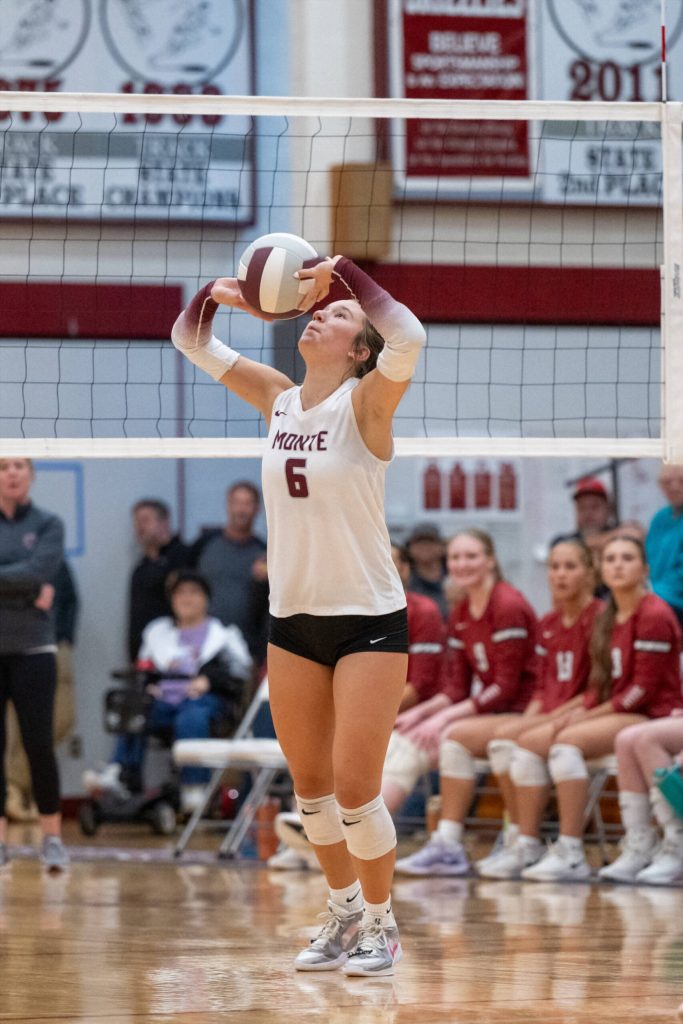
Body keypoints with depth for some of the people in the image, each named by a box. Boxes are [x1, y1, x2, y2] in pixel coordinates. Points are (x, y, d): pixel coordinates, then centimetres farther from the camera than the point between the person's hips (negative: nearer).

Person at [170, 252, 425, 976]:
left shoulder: (366, 401, -11)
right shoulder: (278, 399, 4)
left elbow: (409, 339, -32)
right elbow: (190, 343, 9)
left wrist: (343, 274, -27)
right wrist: (214, 296, -11)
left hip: (369, 621, -6)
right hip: (292, 619, 6)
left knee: (354, 789, -5)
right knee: (309, 786, 12)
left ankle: (380, 923, 14)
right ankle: (344, 916, 29)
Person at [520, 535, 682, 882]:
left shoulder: (654, 615, -11)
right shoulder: (607, 618, 16)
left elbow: (644, 688, -16)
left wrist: (591, 716, -15)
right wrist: (582, 711, -4)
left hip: (652, 718, -9)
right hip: (613, 716, 9)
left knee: (568, 742, -30)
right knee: (529, 741, -4)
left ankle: (572, 854, -33)